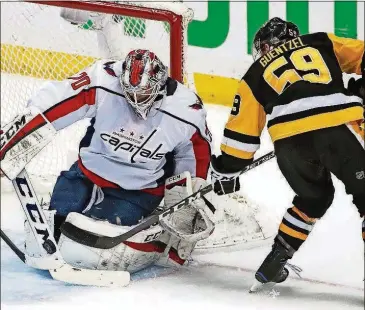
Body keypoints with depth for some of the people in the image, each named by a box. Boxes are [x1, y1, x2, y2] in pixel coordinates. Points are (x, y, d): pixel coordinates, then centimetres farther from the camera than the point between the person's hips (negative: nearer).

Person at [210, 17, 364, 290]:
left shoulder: (257, 73, 28)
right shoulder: (323, 43, 29)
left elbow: (241, 129, 24)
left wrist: (226, 171, 33)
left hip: (290, 139, 2)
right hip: (338, 126, -2)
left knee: (314, 197, 28)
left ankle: (276, 260, 29)